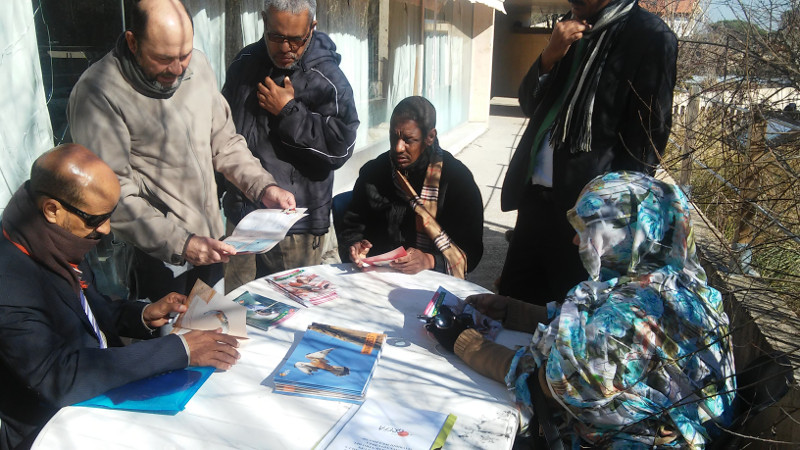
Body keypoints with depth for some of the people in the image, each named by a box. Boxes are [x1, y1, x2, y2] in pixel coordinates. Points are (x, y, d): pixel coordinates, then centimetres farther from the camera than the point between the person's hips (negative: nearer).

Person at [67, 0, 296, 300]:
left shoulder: (197, 65, 3)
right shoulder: (98, 92, -16)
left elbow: (224, 142, 12)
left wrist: (263, 187, -2)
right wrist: (180, 243, -27)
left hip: (208, 246, 6)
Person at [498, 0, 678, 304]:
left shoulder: (651, 37, -9)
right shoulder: (569, 30, 12)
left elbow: (647, 140, -10)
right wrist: (549, 56, -5)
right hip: (535, 197, 6)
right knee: (511, 302, 14)